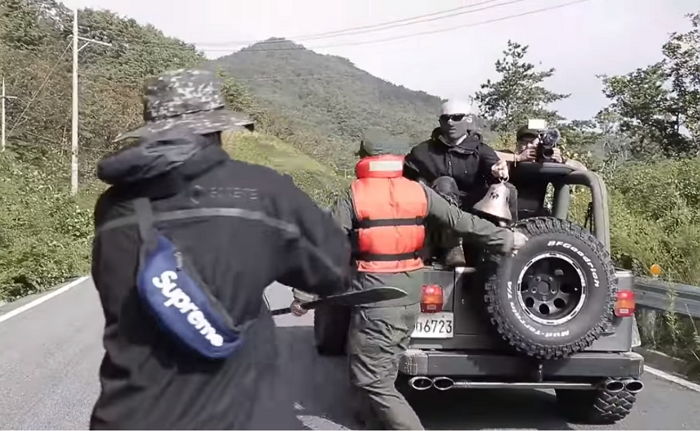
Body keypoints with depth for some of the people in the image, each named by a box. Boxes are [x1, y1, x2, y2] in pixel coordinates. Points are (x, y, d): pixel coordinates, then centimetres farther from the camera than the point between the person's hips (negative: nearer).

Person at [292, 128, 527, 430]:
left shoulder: (354, 196, -6)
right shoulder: (419, 192, 3)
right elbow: (462, 222, 7)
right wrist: (505, 239, 19)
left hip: (375, 298, -6)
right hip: (410, 296, 6)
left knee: (370, 380, 1)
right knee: (382, 373, 20)